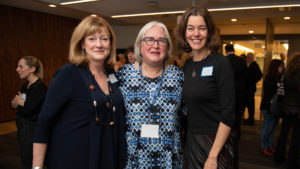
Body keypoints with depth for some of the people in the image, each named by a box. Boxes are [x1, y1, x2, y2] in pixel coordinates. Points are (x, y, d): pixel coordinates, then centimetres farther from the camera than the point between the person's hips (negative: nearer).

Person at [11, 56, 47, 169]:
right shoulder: (25, 85, 7)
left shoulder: (40, 87, -20)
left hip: (32, 129, -8)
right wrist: (19, 101, -16)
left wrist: (18, 101, -3)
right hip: (22, 126, 8)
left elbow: (27, 109, -22)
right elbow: (13, 105, 6)